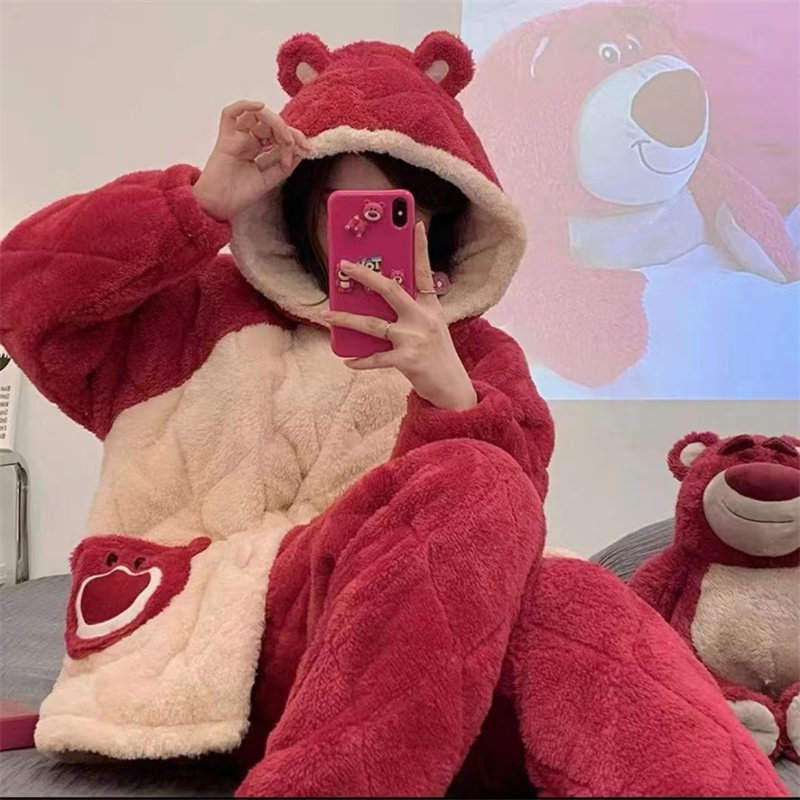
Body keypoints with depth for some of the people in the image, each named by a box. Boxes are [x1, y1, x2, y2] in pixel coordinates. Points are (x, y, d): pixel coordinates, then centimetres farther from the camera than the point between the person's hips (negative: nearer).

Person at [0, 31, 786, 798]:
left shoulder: (475, 355, 16)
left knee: (572, 609, -34)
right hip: (199, 639, 0)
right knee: (471, 482, -29)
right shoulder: (203, 311, 17)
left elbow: (498, 535, 0)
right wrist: (201, 203, -3)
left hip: (398, 641, 1)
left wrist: (451, 396, -20)